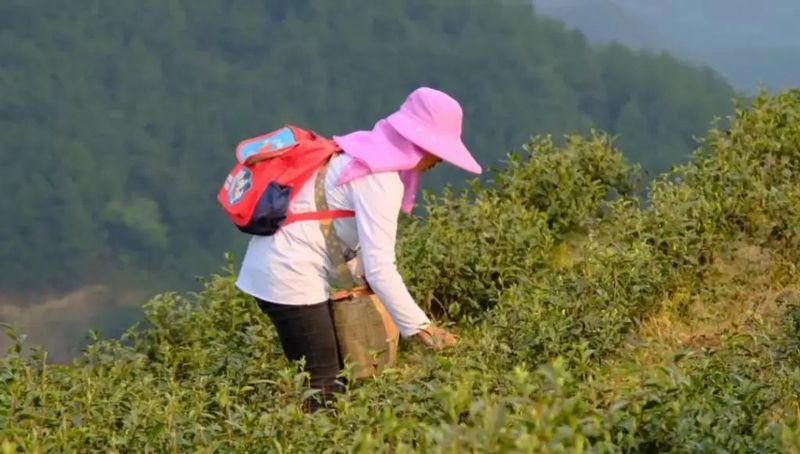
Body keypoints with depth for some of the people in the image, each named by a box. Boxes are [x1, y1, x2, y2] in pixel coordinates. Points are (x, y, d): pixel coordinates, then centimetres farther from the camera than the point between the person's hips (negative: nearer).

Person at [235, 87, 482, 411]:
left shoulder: (366, 151, 12)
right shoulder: (380, 179, -17)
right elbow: (379, 268, -22)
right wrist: (419, 327, -21)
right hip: (291, 275, -10)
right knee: (323, 387, -9)